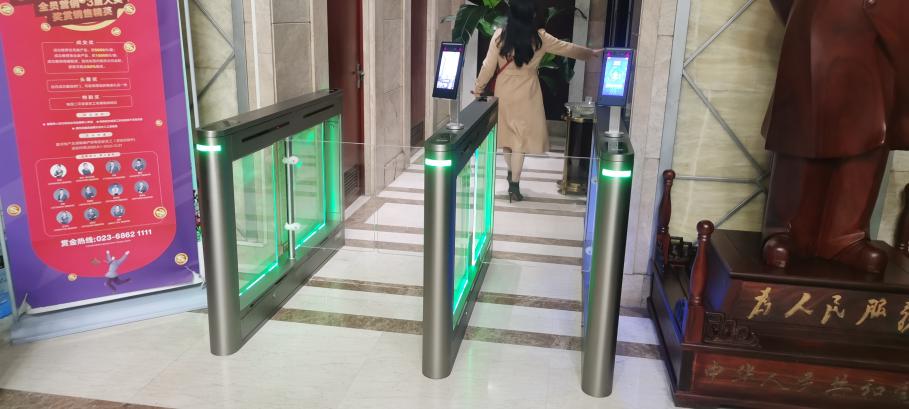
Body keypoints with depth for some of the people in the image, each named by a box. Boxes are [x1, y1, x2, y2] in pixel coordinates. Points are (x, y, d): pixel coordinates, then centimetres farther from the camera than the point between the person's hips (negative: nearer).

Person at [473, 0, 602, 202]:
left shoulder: (500, 35, -10)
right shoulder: (539, 38, -10)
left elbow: (489, 66, -7)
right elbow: (567, 48, 2)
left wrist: (478, 88, 7)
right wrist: (592, 53, 17)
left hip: (504, 92, 2)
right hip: (525, 95, -2)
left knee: (507, 132, 18)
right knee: (521, 137, 3)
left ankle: (511, 173, 35)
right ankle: (514, 186, 1)